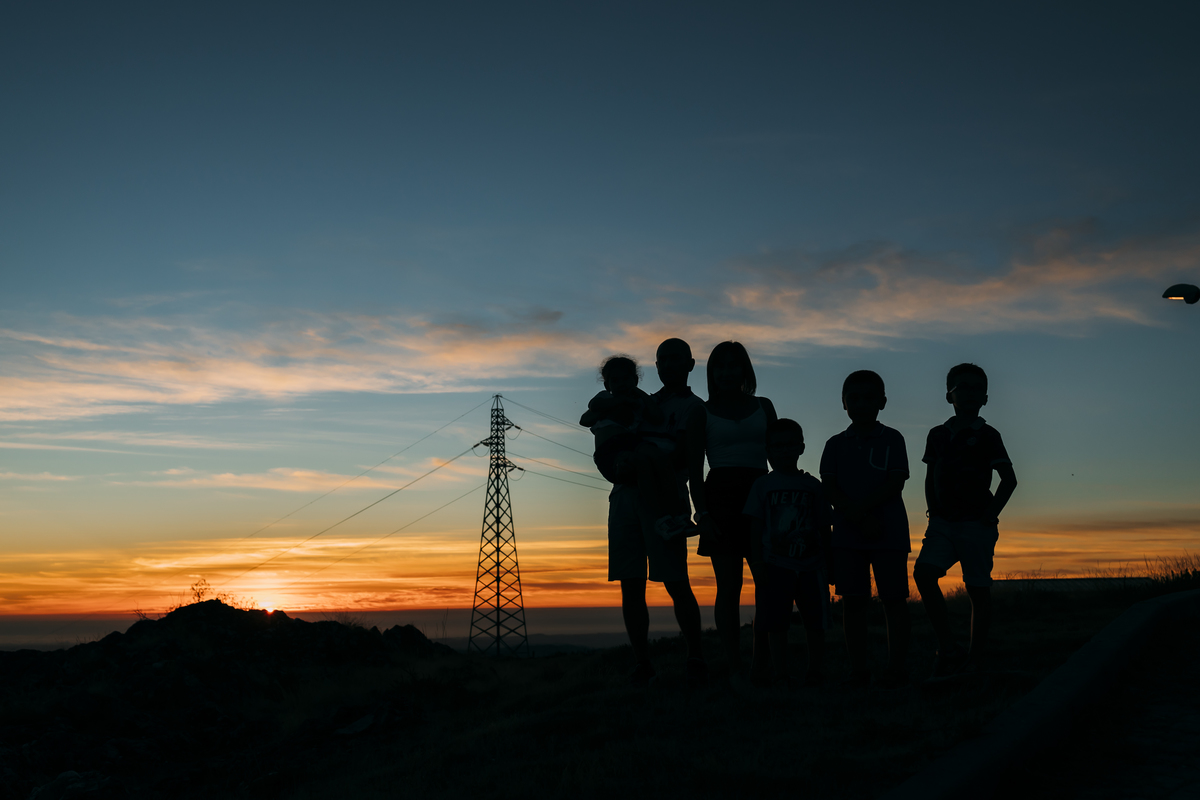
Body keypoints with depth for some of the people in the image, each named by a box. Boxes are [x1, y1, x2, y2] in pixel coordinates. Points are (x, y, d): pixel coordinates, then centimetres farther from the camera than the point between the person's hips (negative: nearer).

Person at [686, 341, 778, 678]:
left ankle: (764, 666, 5)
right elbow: (694, 469, 4)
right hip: (721, 497, -2)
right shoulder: (702, 412, 9)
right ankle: (734, 669, -2)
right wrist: (701, 512, -8)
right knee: (729, 587, -4)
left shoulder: (763, 406, 15)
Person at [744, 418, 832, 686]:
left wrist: (827, 560, 5)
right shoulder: (763, 485, 5)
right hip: (776, 564, -1)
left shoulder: (812, 485, 9)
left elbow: (824, 527, 11)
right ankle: (780, 674, 9)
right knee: (776, 623, 0)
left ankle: (814, 671, 17)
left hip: (811, 564, 1)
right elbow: (756, 528, 3)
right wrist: (756, 562, -5)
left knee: (815, 622, 3)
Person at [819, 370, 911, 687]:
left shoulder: (891, 439, 5)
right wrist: (859, 518, -12)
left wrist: (861, 508, -16)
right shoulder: (836, 444, 11)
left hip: (889, 530, -2)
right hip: (847, 533, 2)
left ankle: (896, 666, 7)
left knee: (893, 598, 0)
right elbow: (828, 487, 2)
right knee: (852, 600, 3)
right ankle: (858, 668, 9)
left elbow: (896, 482, -5)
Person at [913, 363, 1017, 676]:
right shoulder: (937, 435, 12)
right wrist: (934, 514, 8)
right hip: (942, 522, 3)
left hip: (976, 524, -3)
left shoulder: (987, 435, 0)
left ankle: (975, 660, 7)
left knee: (978, 591, -1)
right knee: (923, 572, -18)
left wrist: (989, 516, -6)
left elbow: (1009, 479, -1)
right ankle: (948, 647, -10)